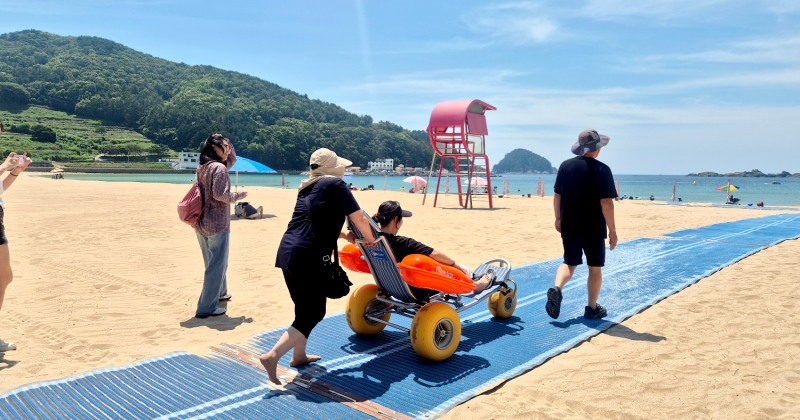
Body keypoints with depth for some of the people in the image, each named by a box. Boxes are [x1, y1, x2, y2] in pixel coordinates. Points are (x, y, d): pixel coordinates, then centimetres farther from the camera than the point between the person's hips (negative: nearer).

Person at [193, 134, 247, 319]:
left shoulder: (202, 168, 13)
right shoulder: (219, 168, -14)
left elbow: (232, 159, 25)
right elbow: (220, 194, -22)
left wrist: (227, 143, 11)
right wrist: (237, 196, -6)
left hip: (202, 223, 9)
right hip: (217, 224, -9)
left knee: (214, 262, 24)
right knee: (216, 266, -2)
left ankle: (220, 293, 41)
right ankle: (207, 307, 1)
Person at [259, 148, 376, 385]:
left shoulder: (306, 189, 21)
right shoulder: (335, 185, -3)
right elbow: (359, 219, -3)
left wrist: (345, 236, 37)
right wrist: (369, 239, 15)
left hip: (286, 252, 9)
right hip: (308, 259, -9)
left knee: (305, 308, 23)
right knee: (313, 313, 1)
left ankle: (299, 355, 33)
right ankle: (272, 356, -8)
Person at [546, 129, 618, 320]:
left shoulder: (565, 166, 1)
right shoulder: (602, 170, -12)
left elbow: (556, 196, 6)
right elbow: (606, 203, -15)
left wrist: (558, 218, 19)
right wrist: (612, 231, -8)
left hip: (569, 227, 4)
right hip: (594, 229, -3)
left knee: (569, 263, 16)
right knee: (595, 268, 12)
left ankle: (556, 288, -12)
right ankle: (592, 308, 21)